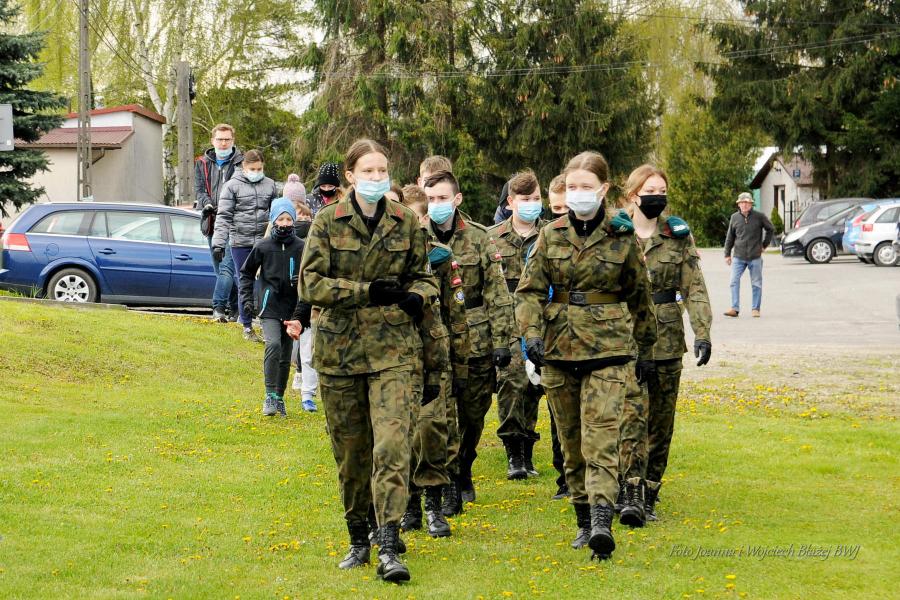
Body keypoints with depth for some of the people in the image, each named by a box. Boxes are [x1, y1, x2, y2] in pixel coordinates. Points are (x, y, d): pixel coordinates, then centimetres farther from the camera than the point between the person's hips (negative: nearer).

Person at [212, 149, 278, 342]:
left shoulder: (270, 185, 9)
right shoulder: (233, 186, 0)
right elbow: (223, 217, -4)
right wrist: (219, 243, -11)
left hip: (264, 241, 2)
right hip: (240, 243, -2)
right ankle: (247, 326, 14)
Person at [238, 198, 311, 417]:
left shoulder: (301, 247, -2)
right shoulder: (263, 246, -1)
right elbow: (246, 272, 12)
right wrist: (247, 299, 4)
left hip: (292, 309, 2)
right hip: (269, 308, -2)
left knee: (285, 357, 9)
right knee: (273, 344, -22)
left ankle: (280, 398, 25)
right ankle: (270, 396, -19)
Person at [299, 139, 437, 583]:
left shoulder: (407, 222, 4)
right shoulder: (328, 222, 0)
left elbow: (422, 275, 15)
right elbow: (310, 283, -6)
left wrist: (417, 296, -9)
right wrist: (366, 291, -16)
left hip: (392, 348, 0)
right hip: (339, 346, 1)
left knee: (392, 443, -15)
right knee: (349, 450, 8)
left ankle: (389, 547, -17)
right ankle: (358, 539, 24)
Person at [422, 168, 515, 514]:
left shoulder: (479, 239, 2)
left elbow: (497, 294, 2)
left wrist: (502, 340, -4)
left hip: (476, 341, 1)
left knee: (473, 415, 12)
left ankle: (463, 473, 34)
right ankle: (449, 488, -1)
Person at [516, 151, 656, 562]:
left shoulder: (622, 237, 1)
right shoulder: (551, 236, 5)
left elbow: (639, 296, 12)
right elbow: (530, 290, 4)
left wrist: (645, 346, 19)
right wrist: (531, 333, -12)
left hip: (608, 346, -3)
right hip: (558, 347, 3)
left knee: (600, 435, -16)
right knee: (571, 439, 9)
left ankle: (602, 521, -26)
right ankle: (584, 519, 20)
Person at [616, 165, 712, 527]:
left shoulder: (678, 235, 6)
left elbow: (694, 288, 2)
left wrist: (702, 333, -9)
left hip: (666, 341, 3)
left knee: (661, 422, 7)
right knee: (633, 415, -16)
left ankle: (648, 496, 17)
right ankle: (631, 496, -19)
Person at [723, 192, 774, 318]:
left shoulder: (759, 216, -2)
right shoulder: (735, 218, 4)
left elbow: (771, 229, 12)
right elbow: (730, 237, 11)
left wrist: (764, 245, 8)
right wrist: (727, 254, 10)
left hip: (755, 257, -1)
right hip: (738, 257, 1)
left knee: (756, 284, 4)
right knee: (734, 281, -10)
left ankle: (756, 309, 12)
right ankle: (735, 308, -10)